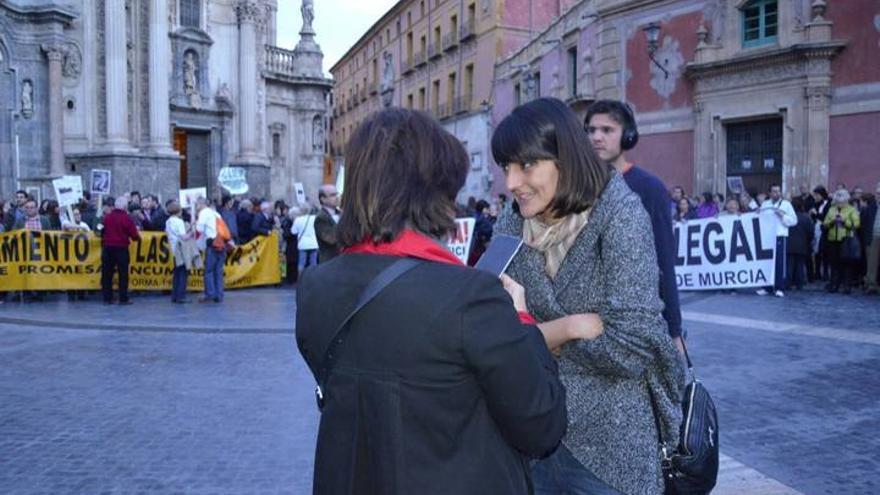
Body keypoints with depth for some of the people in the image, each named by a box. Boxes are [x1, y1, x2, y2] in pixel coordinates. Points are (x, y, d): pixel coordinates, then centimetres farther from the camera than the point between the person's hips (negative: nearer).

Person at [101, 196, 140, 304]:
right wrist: (138, 237, 12)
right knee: (123, 274, 2)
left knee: (107, 274, 9)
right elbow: (134, 235, -8)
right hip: (121, 248, -4)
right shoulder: (126, 218, -10)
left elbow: (103, 232, 11)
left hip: (108, 248, 4)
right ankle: (123, 299, 1)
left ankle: (107, 298, 10)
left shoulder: (107, 217, 2)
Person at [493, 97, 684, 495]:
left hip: (608, 442, -4)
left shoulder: (619, 213, -15)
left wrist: (536, 337, -11)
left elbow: (631, 346, -22)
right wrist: (574, 327, -17)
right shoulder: (509, 227, -1)